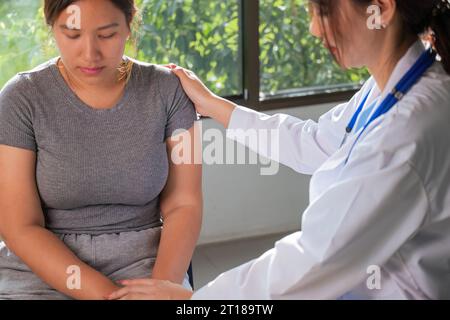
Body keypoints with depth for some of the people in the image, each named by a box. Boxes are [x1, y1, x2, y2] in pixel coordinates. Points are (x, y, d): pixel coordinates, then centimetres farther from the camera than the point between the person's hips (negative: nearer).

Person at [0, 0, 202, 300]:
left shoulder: (168, 90, -4)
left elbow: (184, 205, -2)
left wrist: (162, 288, -19)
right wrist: (107, 294, -19)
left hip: (141, 263, 1)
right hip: (43, 269, 0)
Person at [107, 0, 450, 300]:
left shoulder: (411, 129, -29)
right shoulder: (387, 89, -1)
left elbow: (313, 259, -27)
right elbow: (314, 142, 15)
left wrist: (188, 298, -17)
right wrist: (210, 104, 20)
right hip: (355, 283, 8)